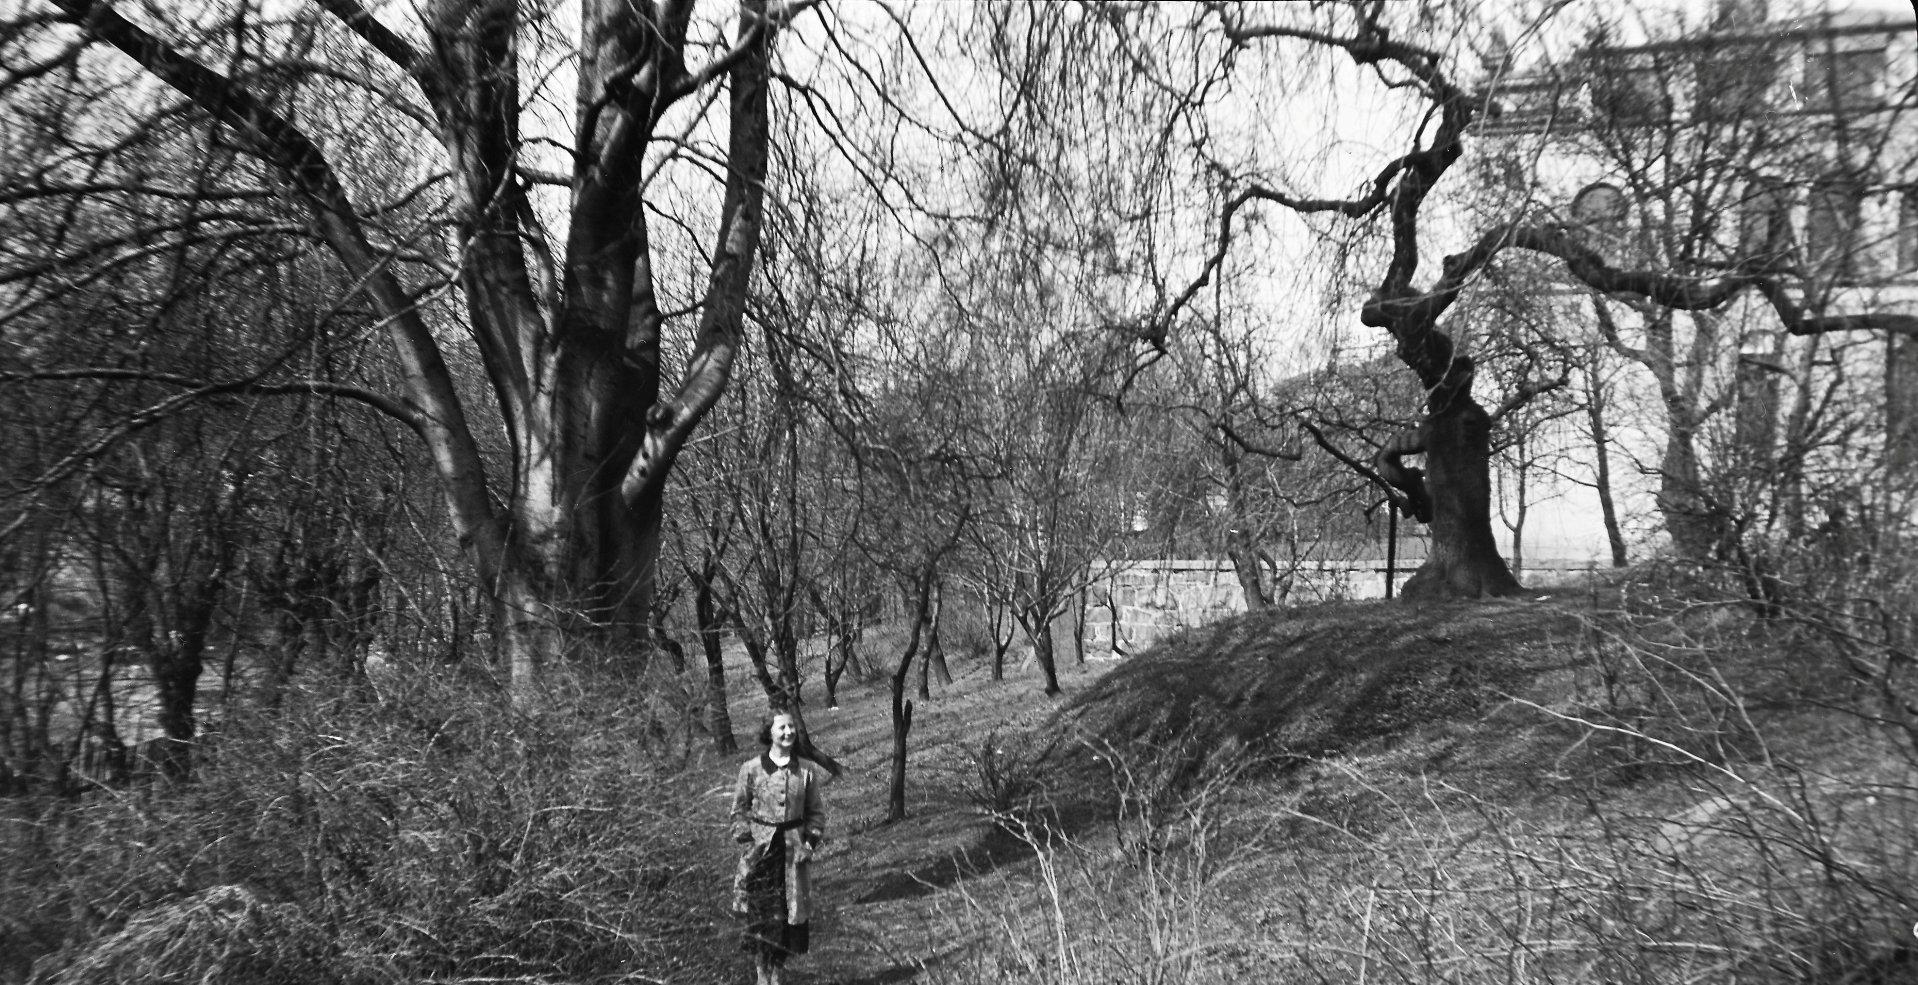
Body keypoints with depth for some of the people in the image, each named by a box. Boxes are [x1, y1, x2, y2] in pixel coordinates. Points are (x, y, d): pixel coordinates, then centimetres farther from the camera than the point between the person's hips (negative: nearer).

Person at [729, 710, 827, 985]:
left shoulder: (807, 770, 1)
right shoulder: (751, 769, -4)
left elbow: (816, 810, 8)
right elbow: (739, 808, 3)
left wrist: (812, 840, -2)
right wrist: (744, 837, -6)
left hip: (794, 846, 2)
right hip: (762, 846, -2)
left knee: (792, 908, 5)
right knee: (761, 910, -2)